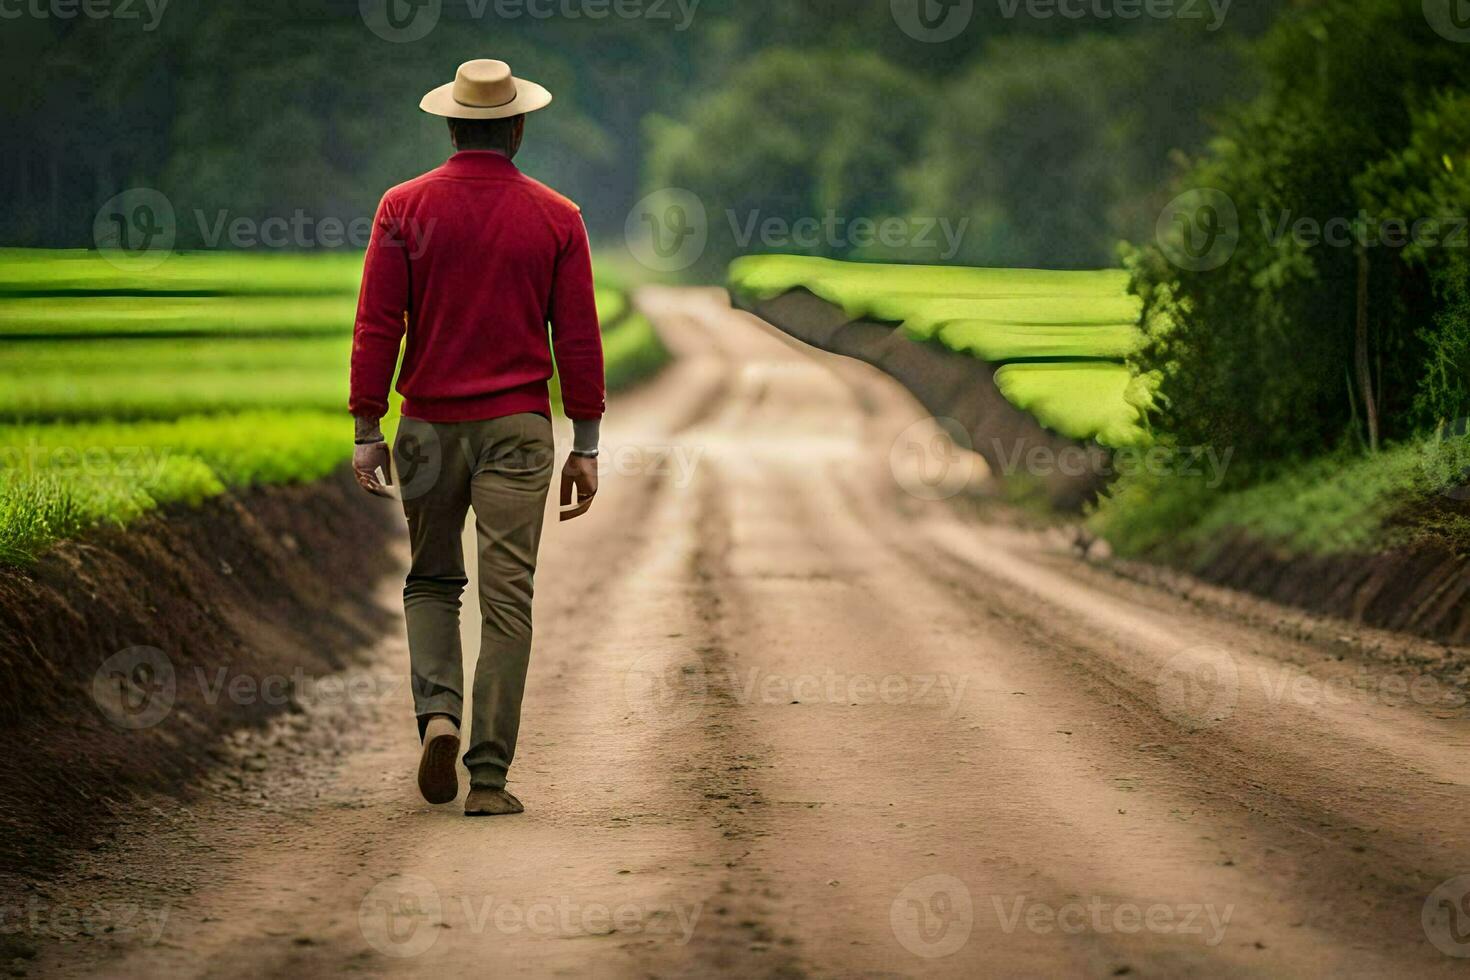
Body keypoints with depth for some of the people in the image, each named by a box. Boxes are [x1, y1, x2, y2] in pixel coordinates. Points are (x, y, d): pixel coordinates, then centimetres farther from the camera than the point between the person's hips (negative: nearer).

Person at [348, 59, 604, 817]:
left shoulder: (405, 208, -1)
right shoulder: (555, 218, 0)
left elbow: (377, 326, -5)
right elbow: (578, 338, 0)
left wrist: (366, 430, 0)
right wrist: (586, 447, 5)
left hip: (429, 425, 1)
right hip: (517, 427, -1)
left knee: (432, 583, 18)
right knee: (507, 599, -1)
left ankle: (437, 713, -6)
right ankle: (488, 776, -5)